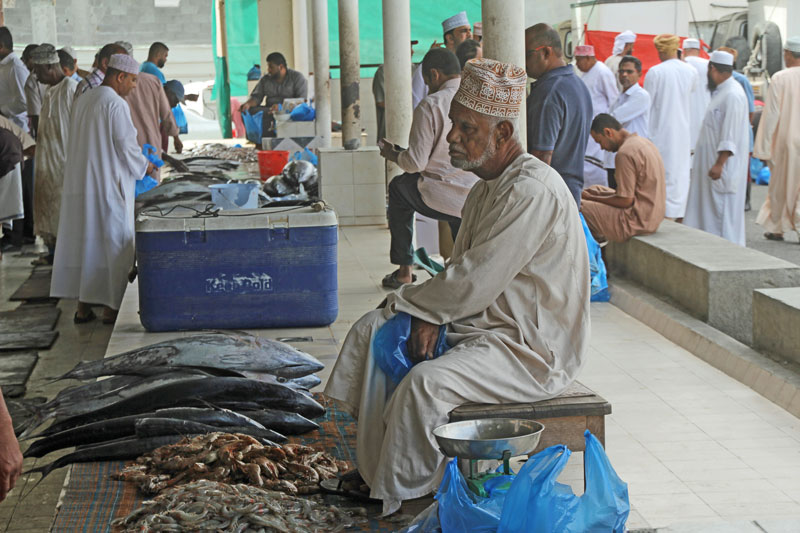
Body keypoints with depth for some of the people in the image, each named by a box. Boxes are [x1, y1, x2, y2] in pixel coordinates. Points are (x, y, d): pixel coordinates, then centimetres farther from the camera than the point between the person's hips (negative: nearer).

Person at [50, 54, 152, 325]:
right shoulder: (116, 104, -15)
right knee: (114, 245, 1)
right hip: (110, 187, -8)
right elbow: (126, 146, -15)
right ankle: (111, 307, 5)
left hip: (80, 184, 8)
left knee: (83, 240, 11)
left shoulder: (82, 101, 10)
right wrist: (144, 166, 4)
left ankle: (83, 306, 14)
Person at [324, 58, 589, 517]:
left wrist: (407, 303, -10)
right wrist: (430, 315, -8)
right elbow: (464, 270, 12)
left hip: (533, 349, -11)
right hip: (487, 322, 11)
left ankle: (402, 502, -10)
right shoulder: (489, 185, 11)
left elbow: (474, 282, -24)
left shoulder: (532, 192, -23)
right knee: (371, 331, 5)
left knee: (427, 382, -31)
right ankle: (372, 469, 7)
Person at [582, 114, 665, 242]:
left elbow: (625, 200, -19)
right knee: (595, 189, 22)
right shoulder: (645, 143, 12)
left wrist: (593, 198, -6)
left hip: (637, 221, -11)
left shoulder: (625, 153, -19)